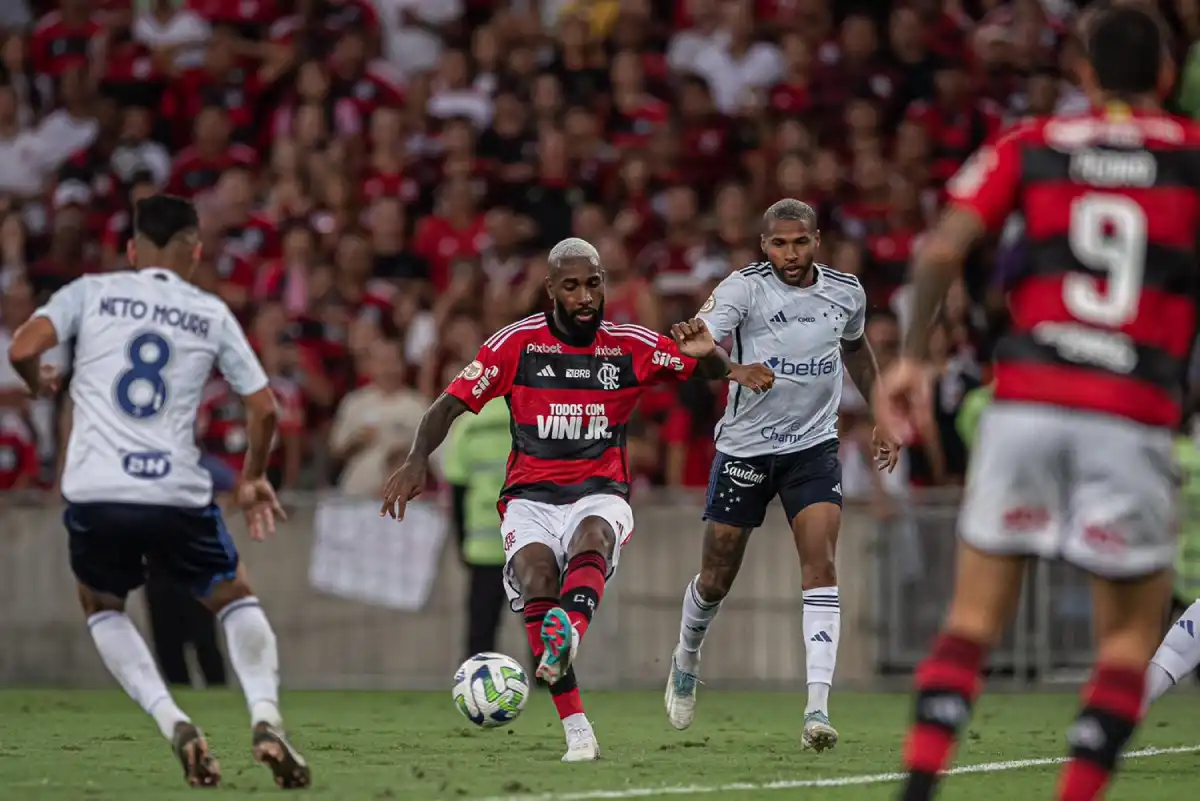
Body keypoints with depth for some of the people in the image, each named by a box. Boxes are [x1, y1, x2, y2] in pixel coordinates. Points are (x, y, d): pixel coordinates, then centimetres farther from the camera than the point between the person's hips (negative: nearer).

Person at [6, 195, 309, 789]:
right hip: (177, 493, 0)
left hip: (95, 491, 0)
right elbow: (263, 407, 10)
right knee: (234, 598, 23)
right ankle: (265, 718, 1)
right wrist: (254, 480, 27)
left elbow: (22, 349, -5)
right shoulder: (211, 313, 11)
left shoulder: (90, 292, 8)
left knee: (102, 606, 26)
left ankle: (171, 721, 4)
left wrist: (38, 382, 19)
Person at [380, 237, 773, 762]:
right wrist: (418, 459, -17)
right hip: (531, 497, 0)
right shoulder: (518, 344, 1)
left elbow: (710, 369, 8)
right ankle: (577, 732, -27)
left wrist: (708, 355, -19)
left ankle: (567, 639, -68)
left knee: (592, 537, -36)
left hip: (600, 495, 0)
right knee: (536, 576, -29)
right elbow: (451, 403, 1)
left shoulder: (630, 347, 5)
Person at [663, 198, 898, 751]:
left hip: (814, 446, 2)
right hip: (745, 446, -2)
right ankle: (686, 661, 40)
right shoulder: (745, 288, -13)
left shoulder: (846, 292, 0)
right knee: (716, 580, 7)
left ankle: (818, 708, -21)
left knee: (821, 565, -17)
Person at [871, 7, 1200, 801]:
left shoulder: (1030, 146, 11)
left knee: (975, 617, 8)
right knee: (1131, 633, 10)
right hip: (1135, 417, -2)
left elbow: (942, 248, -1)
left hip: (1025, 400, 2)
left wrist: (914, 356, 6)